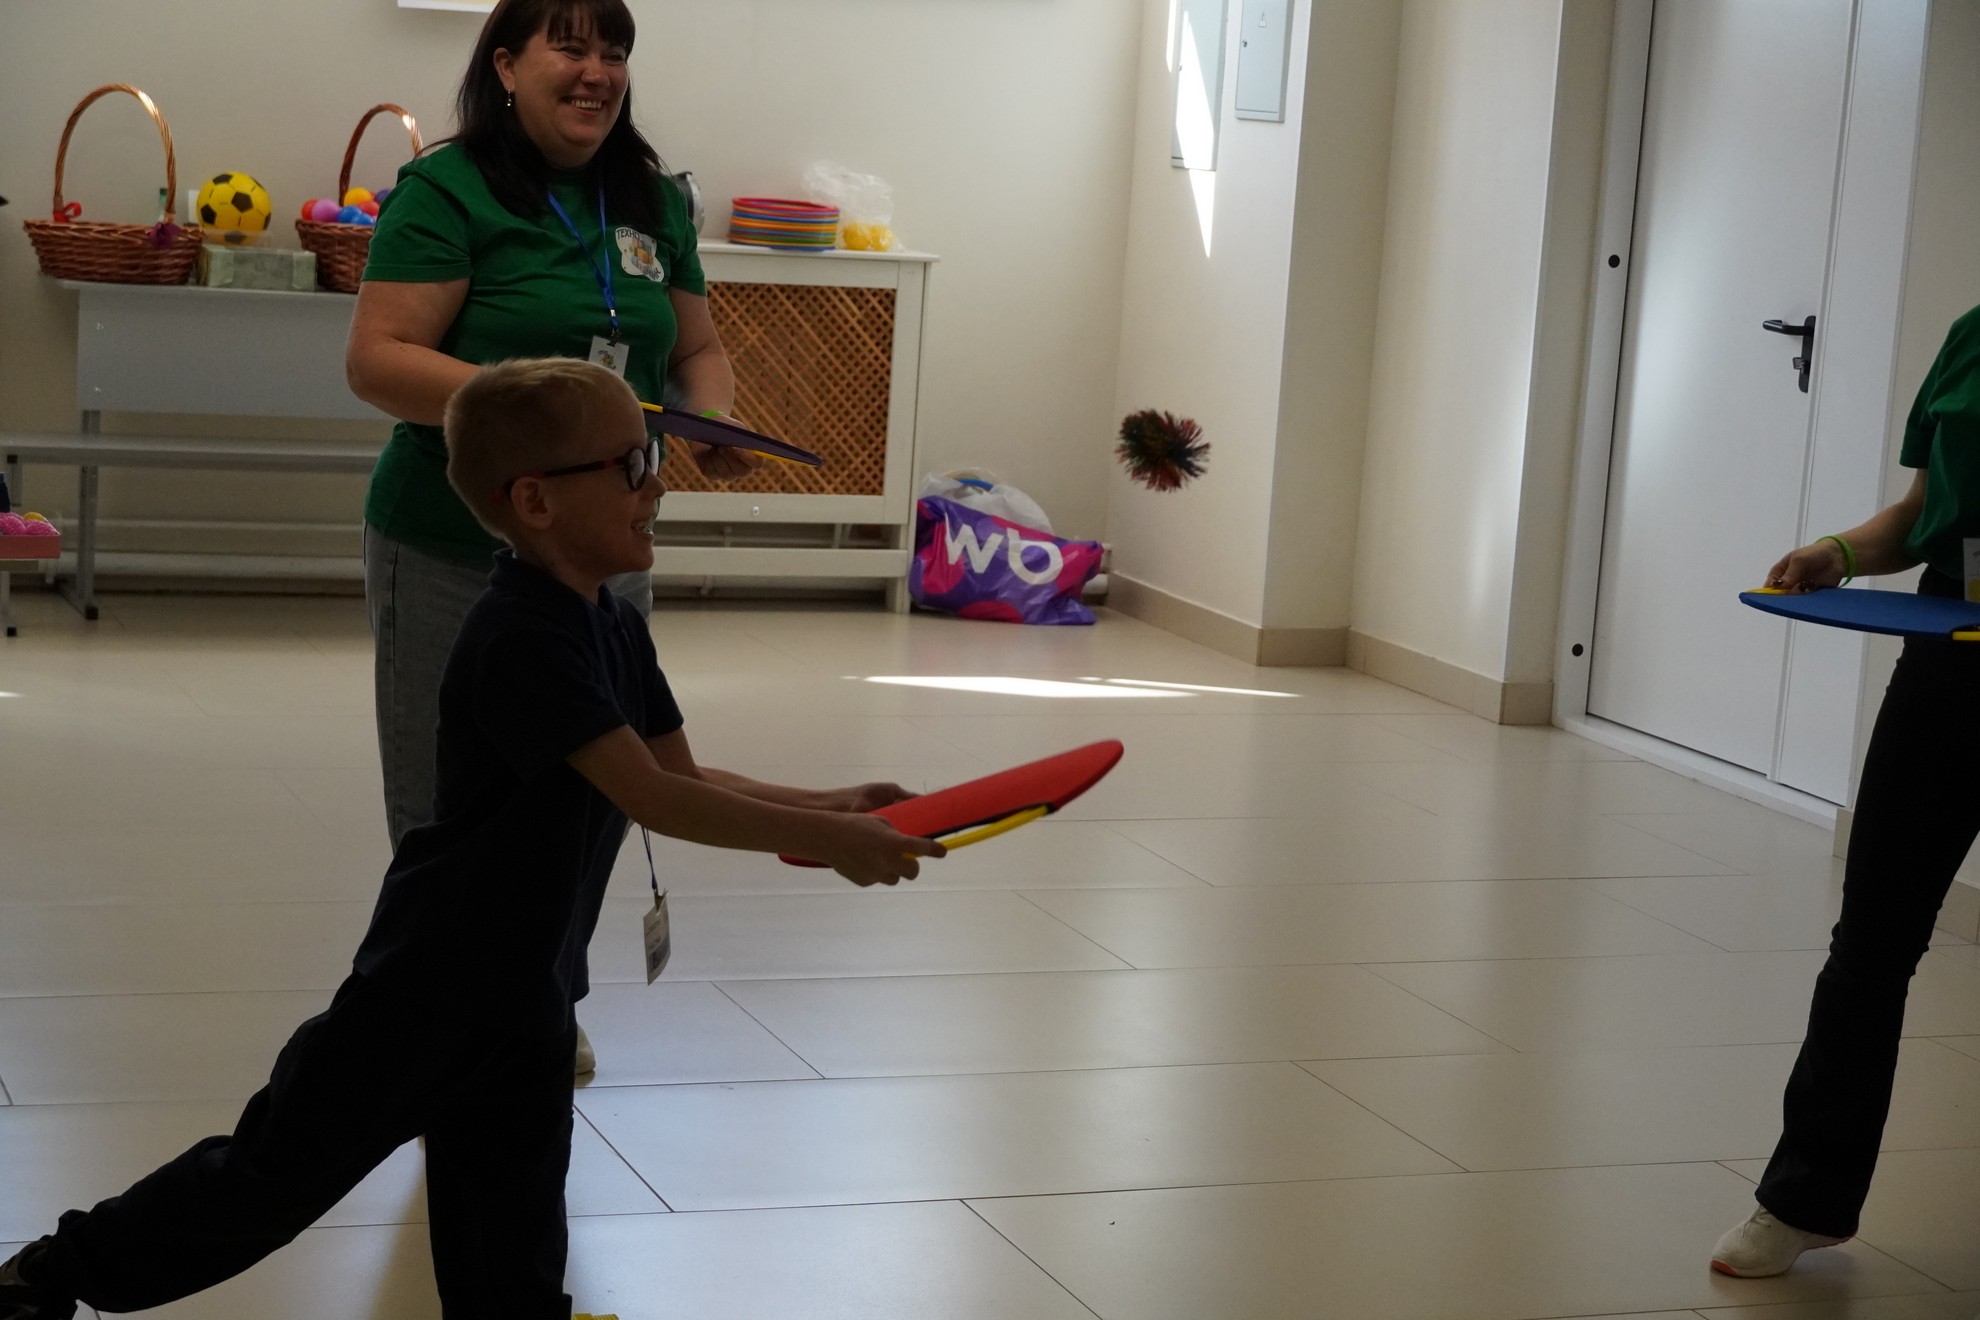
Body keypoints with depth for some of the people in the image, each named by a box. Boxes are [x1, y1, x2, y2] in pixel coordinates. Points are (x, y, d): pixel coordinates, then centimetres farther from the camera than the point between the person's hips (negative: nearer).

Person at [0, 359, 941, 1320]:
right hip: (429, 988, -8)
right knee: (278, 1176, 5)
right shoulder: (522, 641, -24)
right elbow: (652, 799, -29)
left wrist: (826, 808, -3)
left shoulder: (616, 631, 5)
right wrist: (819, 838, -26)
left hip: (530, 998, 8)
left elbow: (685, 778, 9)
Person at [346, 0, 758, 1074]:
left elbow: (696, 347, 19)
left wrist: (712, 418, -3)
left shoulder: (654, 201, 10)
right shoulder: (447, 191, -9)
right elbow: (377, 360, -16)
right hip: (454, 551, -5)